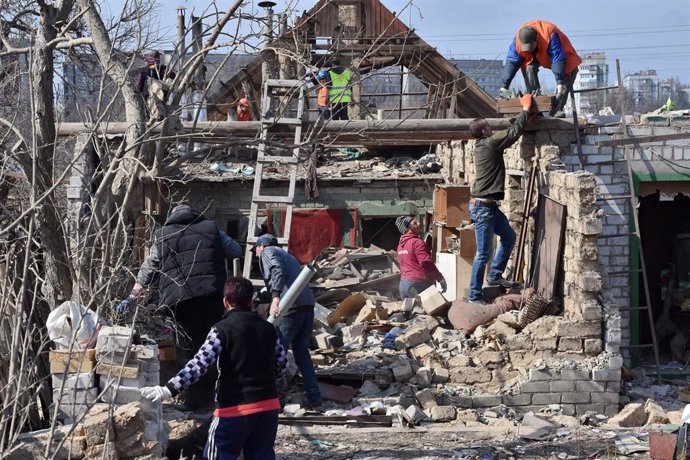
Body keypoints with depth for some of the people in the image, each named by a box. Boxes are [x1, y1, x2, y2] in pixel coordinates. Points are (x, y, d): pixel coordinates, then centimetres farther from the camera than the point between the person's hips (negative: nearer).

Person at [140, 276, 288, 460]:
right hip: (269, 406, 5)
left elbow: (199, 365, -19)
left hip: (235, 410, -5)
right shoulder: (268, 329, 7)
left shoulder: (222, 329, -9)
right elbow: (282, 365, 15)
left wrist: (169, 389, -21)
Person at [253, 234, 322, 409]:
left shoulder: (267, 252, 7)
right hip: (308, 304, 8)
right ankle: (314, 399, 10)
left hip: (290, 307, -8)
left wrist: (275, 298, -25)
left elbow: (277, 270, -14)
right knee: (302, 352, 13)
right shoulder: (288, 255, 32)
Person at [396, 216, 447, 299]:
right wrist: (440, 278, -14)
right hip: (419, 284, -8)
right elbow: (426, 263, -20)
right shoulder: (416, 242, -12)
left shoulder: (400, 245, 14)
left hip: (403, 284, 8)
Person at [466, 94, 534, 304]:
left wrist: (525, 113, 21)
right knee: (484, 253, -5)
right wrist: (526, 109, 3)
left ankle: (495, 275, 24)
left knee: (509, 237, 19)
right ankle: (474, 295, 1)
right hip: (482, 206, -10)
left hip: (489, 205, 10)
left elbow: (509, 132, 23)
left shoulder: (485, 145, 12)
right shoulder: (489, 143, -14)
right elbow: (514, 132, -11)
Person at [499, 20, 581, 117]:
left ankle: (557, 109, -20)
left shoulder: (550, 35, -43)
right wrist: (505, 86, -31)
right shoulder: (517, 40, -31)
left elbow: (557, 59, -44)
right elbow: (511, 62, -28)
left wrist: (560, 82, -50)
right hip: (535, 56, 2)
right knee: (529, 68, -27)